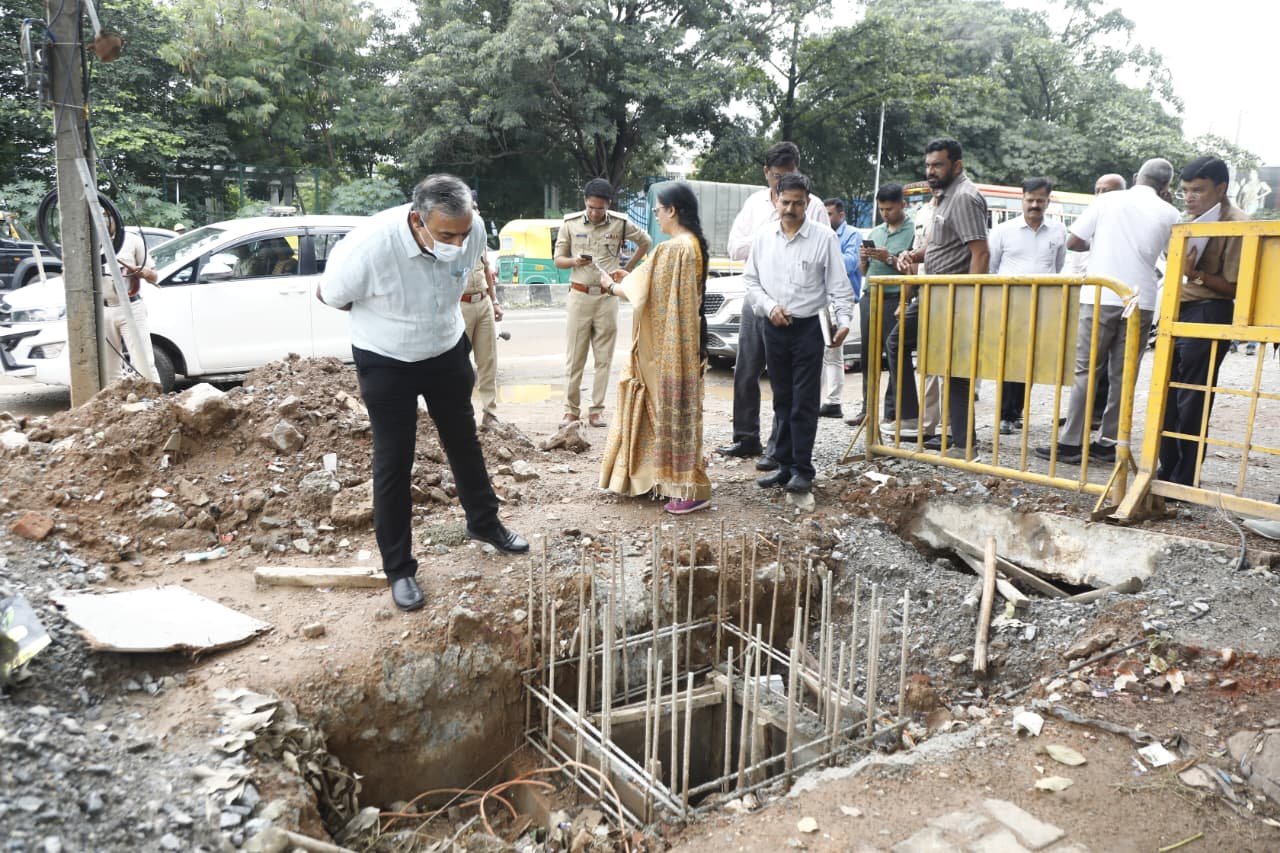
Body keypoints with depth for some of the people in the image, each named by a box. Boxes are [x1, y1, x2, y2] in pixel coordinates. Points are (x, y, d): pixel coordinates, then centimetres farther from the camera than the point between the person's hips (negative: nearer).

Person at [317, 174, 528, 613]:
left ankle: (483, 522, 41)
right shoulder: (370, 245, -34)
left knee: (463, 440, 19)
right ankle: (399, 568, 16)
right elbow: (328, 295, -13)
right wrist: (389, 319, 0)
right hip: (386, 362, -4)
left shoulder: (473, 230, -21)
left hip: (447, 350, 4)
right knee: (393, 461, 2)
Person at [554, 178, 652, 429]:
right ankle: (571, 410, 9)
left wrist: (628, 268, 9)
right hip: (579, 296, 0)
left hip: (607, 297, 1)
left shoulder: (620, 223, 1)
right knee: (574, 356, 0)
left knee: (604, 358, 3)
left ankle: (597, 410, 11)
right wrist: (575, 261, -16)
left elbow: (646, 241, 17)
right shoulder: (571, 223, 1)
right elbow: (558, 260, 6)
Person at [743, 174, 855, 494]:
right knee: (782, 400, 11)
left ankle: (802, 469, 4)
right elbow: (751, 280, 10)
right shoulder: (763, 237, 7)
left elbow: (838, 284, -4)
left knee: (804, 402, -3)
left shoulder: (824, 237, -3)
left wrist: (844, 319, -15)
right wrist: (769, 307, -5)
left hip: (808, 327, -4)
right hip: (774, 327, 4)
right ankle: (784, 464, 20)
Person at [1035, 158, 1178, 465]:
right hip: (1141, 302, 2)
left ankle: (1070, 442, -1)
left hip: (1101, 298, -2)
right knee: (1123, 375, 8)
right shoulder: (1169, 214, 6)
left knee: (1084, 369, 1)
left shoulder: (1107, 201, 3)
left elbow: (1073, 242, 3)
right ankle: (1109, 442, 11)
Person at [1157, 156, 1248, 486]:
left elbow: (1234, 288, -13)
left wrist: (1197, 274, -25)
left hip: (1208, 316, -8)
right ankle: (1167, 472, 22)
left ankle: (1184, 481, 5)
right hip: (1178, 312, 8)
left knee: (1192, 403, -4)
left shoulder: (1236, 224, -11)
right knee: (1168, 397, 11)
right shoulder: (1191, 218, 14)